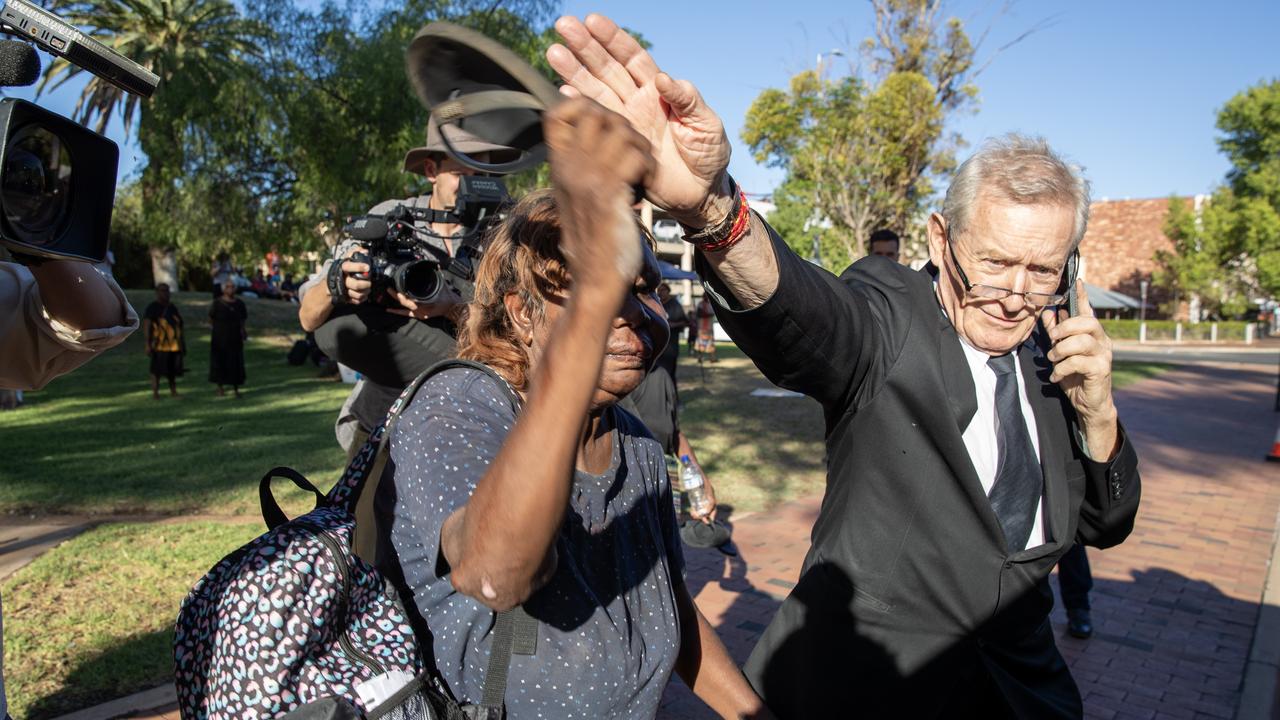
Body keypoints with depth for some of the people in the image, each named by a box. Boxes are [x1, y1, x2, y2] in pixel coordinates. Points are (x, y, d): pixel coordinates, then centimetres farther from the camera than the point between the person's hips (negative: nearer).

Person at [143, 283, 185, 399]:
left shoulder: (173, 308, 16)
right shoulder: (152, 308, -4)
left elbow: (179, 325, 21)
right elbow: (146, 327, -10)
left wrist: (182, 343, 19)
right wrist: (148, 345, -17)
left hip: (174, 345, 6)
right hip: (159, 345, -6)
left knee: (174, 370, 10)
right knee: (157, 370, -3)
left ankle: (173, 392, 18)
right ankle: (155, 393, 2)